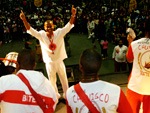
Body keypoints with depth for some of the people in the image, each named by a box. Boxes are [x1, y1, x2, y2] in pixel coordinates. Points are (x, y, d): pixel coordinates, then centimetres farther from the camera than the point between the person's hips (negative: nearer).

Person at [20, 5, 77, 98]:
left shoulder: (59, 33, -12)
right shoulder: (41, 35, -10)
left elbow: (69, 26, -19)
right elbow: (30, 30, -16)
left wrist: (73, 15, -35)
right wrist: (24, 19, -31)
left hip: (60, 61, 0)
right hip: (49, 63, 0)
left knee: (64, 79, 17)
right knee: (52, 80, 19)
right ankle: (56, 95, 40)